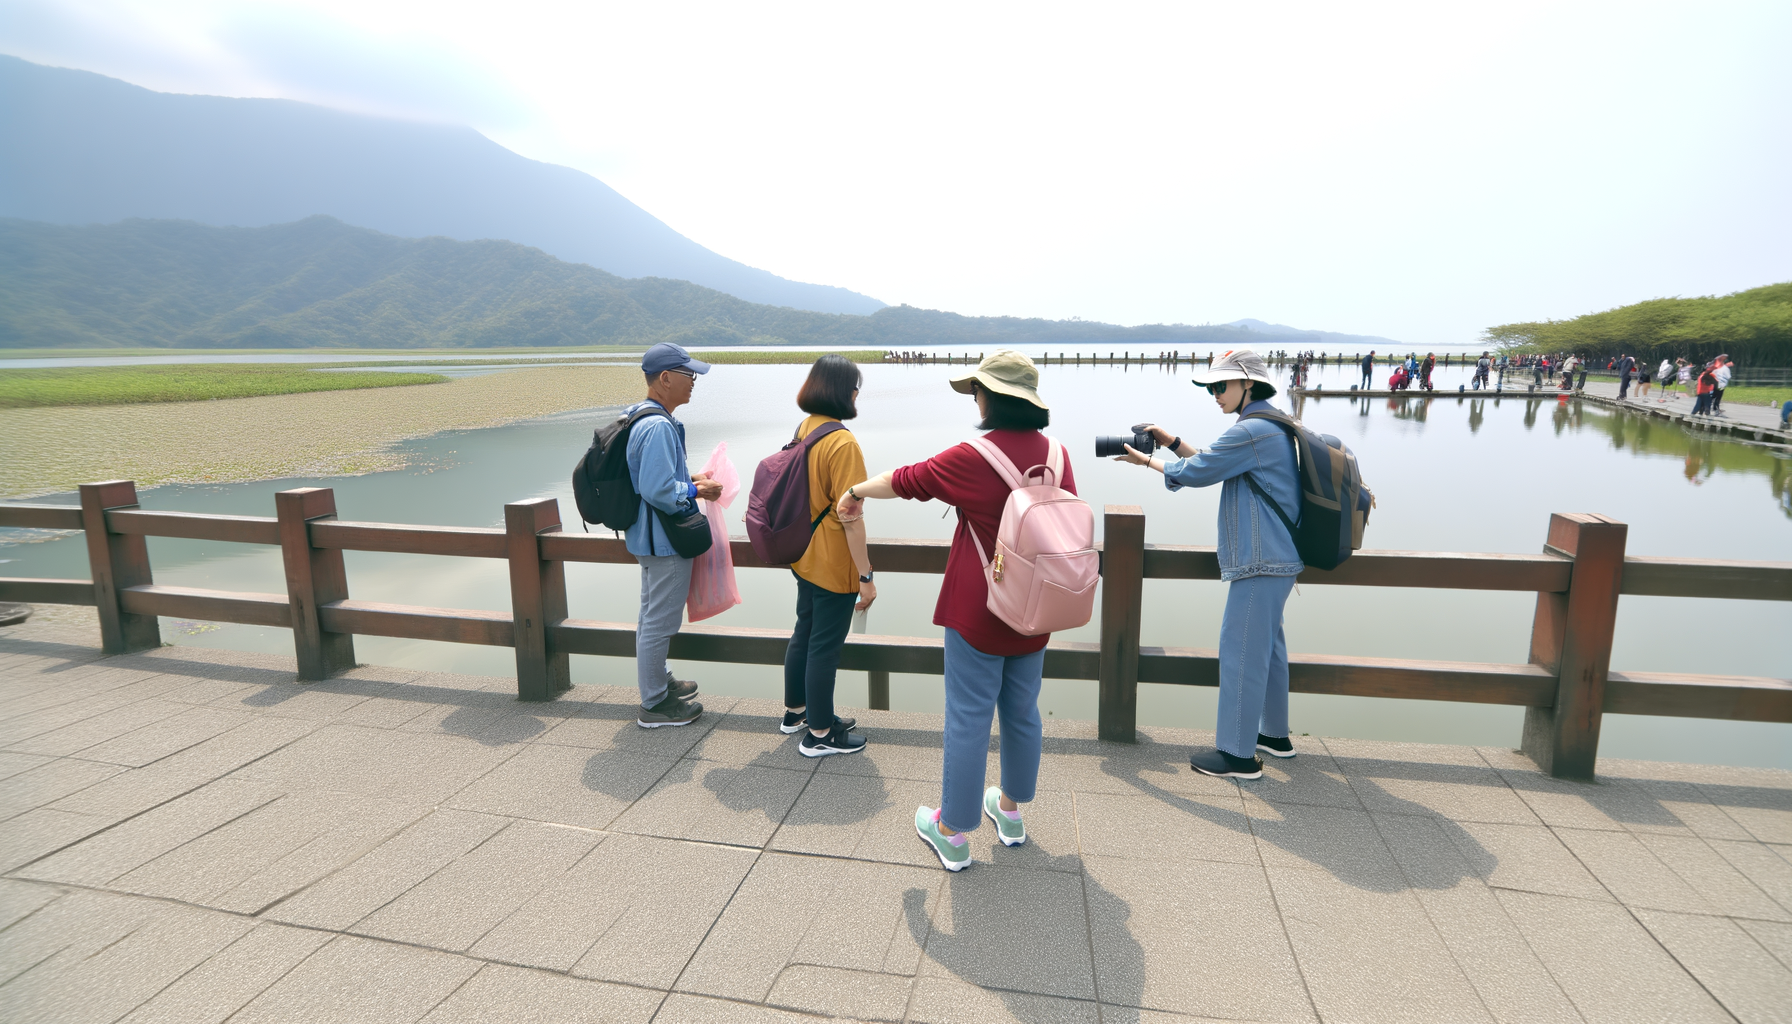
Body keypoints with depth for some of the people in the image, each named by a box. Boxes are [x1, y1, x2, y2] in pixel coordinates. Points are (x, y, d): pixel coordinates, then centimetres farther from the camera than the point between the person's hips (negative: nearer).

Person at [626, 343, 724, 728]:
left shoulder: (642, 419, 9)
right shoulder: (659, 427, -25)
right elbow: (657, 489, -29)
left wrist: (689, 480, 10)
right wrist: (696, 491, -15)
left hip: (648, 537, 11)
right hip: (664, 540, -11)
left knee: (652, 616, 23)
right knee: (659, 621, 1)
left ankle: (657, 681, 40)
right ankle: (655, 704, 14)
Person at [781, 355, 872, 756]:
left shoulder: (802, 429, 4)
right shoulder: (843, 442, -22)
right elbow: (850, 516, -24)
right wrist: (866, 576, -19)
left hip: (803, 556, 9)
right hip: (834, 565, -9)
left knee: (804, 632, 23)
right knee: (825, 645, 5)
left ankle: (796, 710, 40)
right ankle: (818, 734, 20)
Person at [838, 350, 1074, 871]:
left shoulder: (974, 458, -17)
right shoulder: (1056, 454, -2)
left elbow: (906, 480, -6)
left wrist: (856, 490, 13)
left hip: (978, 614, -5)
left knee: (968, 719, 4)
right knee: (1022, 711, 19)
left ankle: (952, 834, 18)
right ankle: (1010, 812, 37)